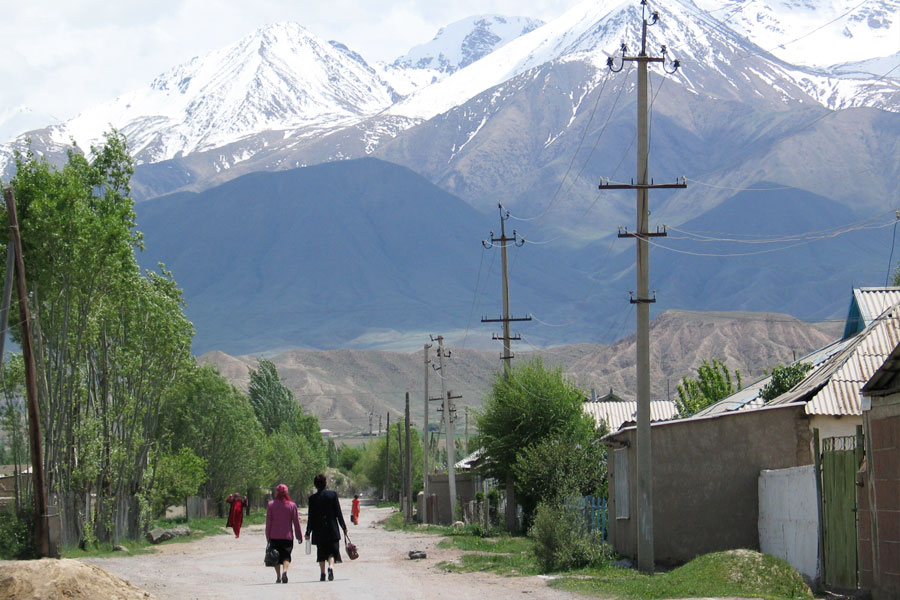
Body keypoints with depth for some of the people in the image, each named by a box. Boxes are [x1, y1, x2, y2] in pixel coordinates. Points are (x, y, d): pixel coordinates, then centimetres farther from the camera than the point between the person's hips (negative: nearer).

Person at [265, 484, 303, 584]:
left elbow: (268, 523, -2)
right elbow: (296, 522, 3)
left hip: (274, 536, 0)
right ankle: (285, 571, -21)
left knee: (276, 557, 11)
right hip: (288, 536, 0)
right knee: (286, 555, 5)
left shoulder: (271, 505, -2)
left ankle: (278, 577, 8)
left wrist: (268, 537, 3)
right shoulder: (292, 505, 0)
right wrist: (299, 536, 10)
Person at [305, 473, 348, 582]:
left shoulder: (312, 498, -5)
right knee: (332, 551, 5)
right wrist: (344, 527, 6)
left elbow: (311, 517, -4)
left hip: (319, 530, 0)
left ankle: (322, 573, 11)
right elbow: (338, 513, -1)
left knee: (321, 553, 11)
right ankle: (331, 567, -20)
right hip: (332, 529, 0)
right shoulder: (333, 494, -3)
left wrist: (308, 532, 1)